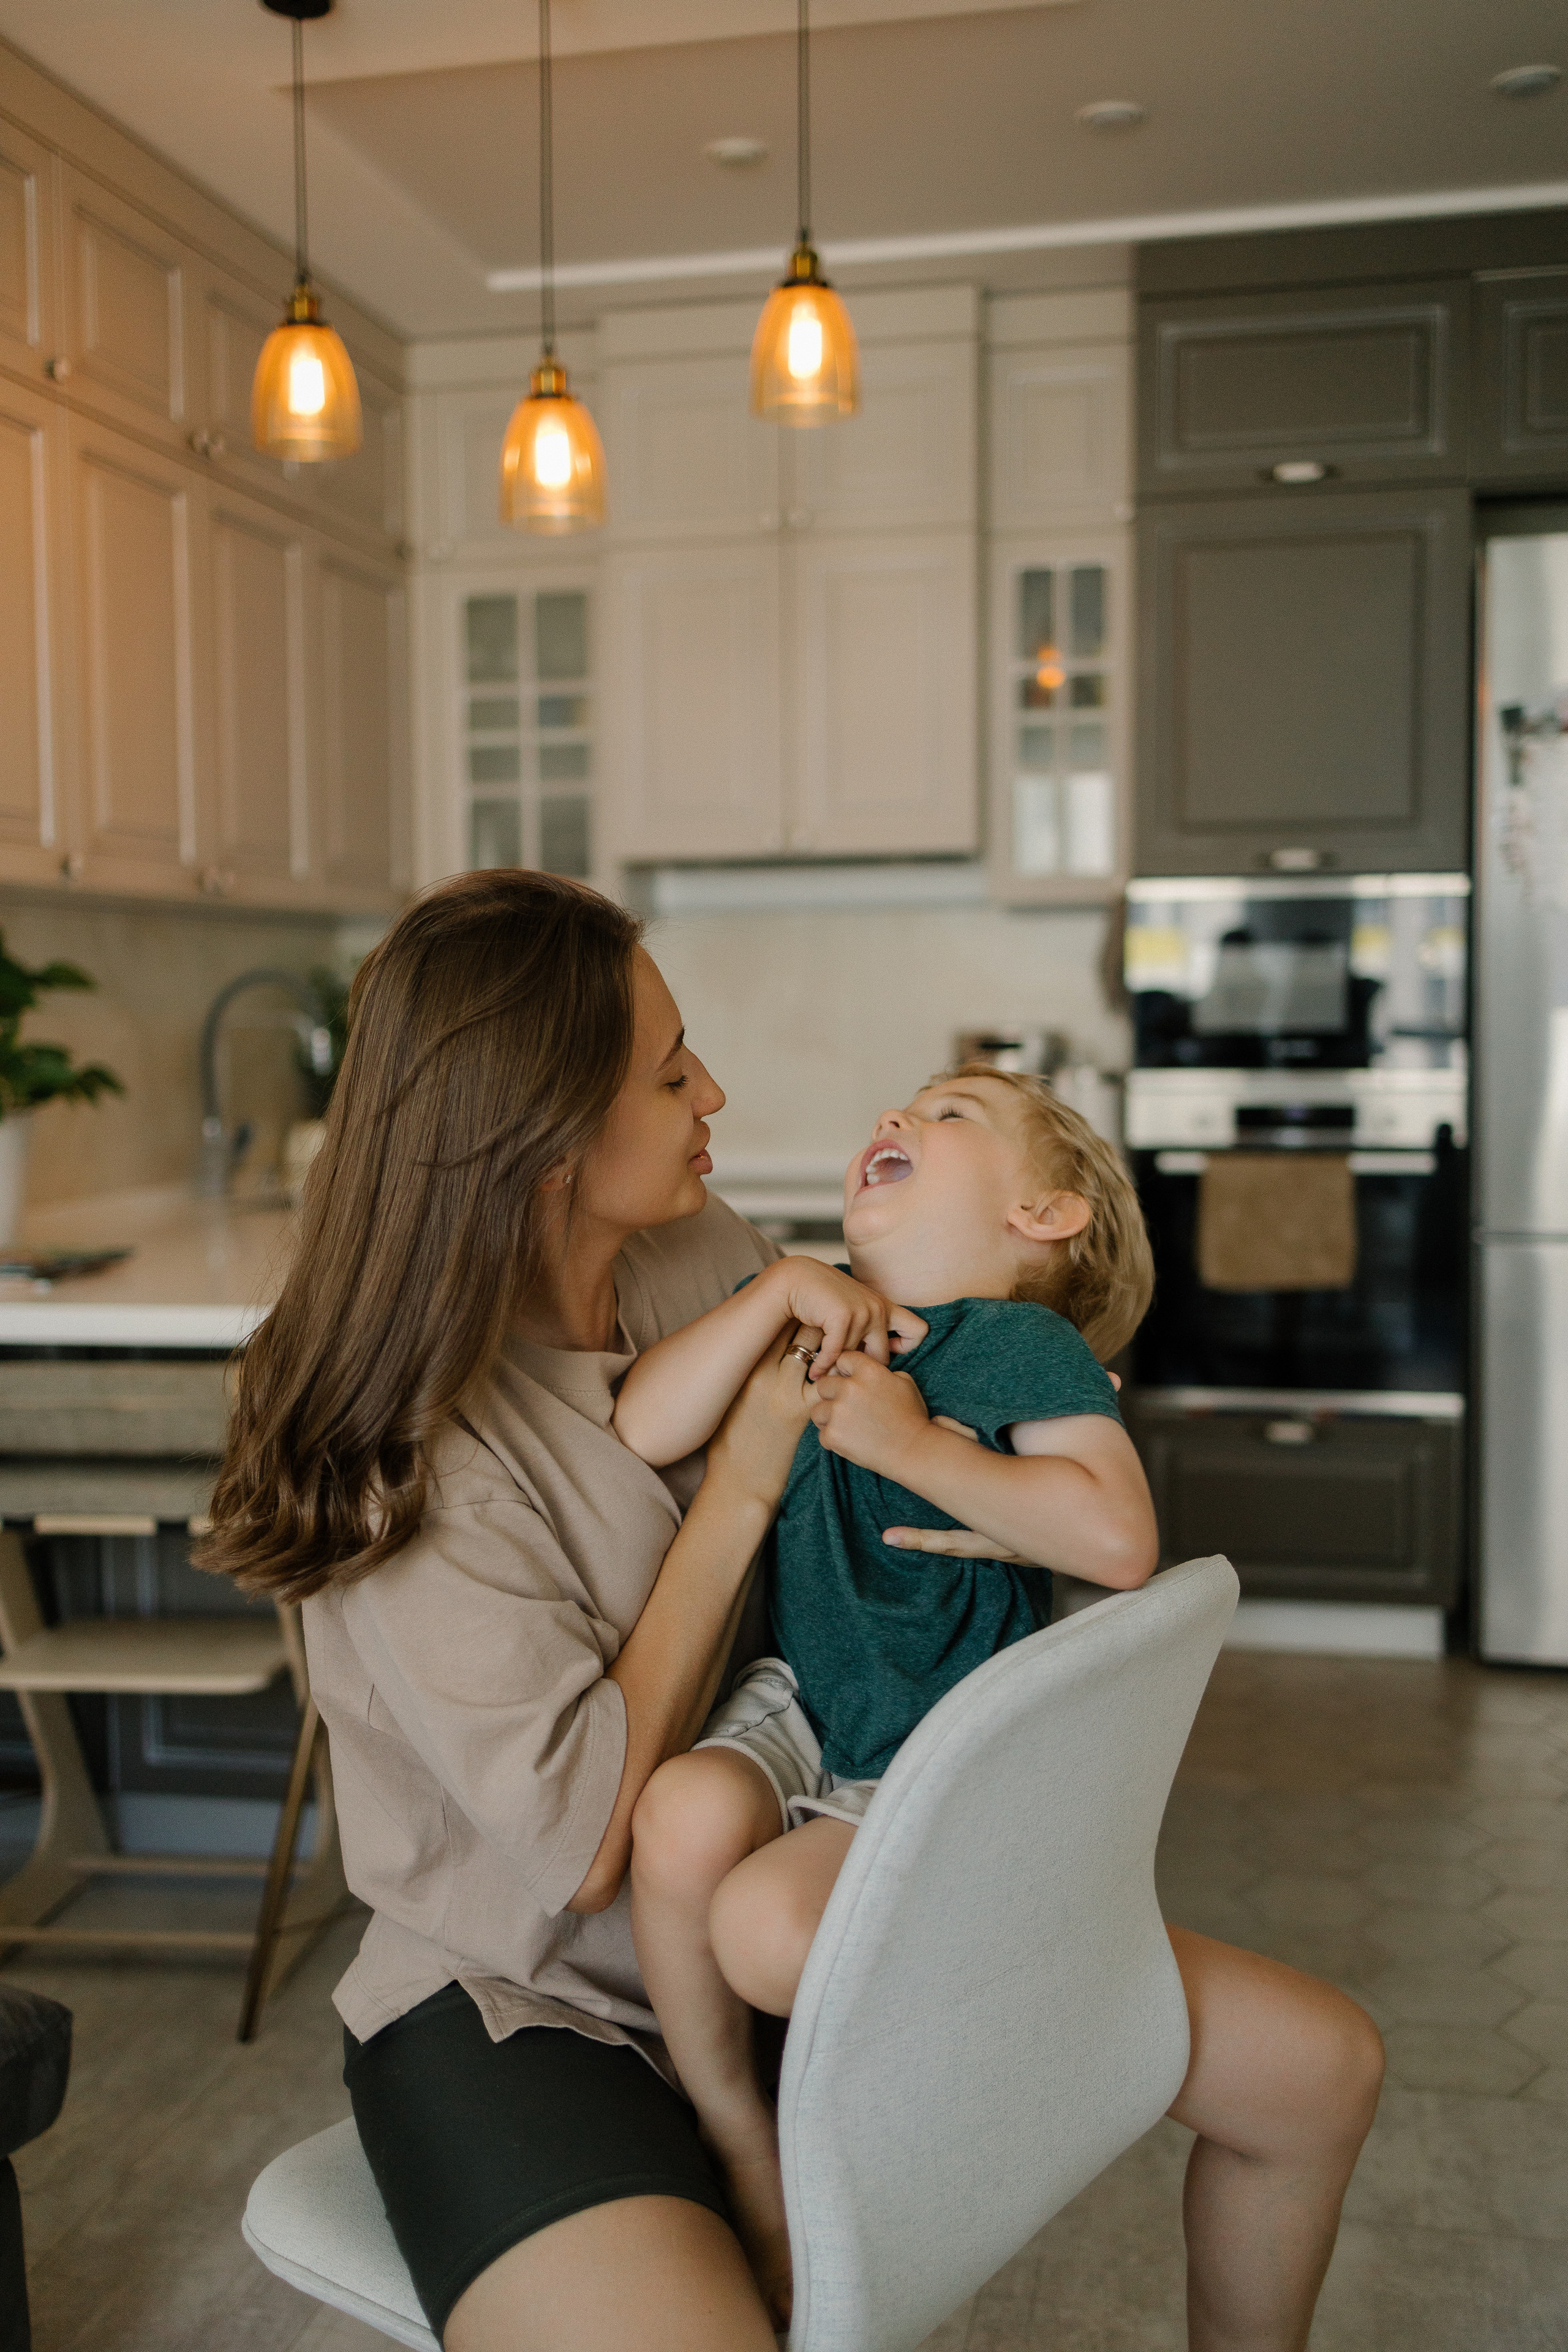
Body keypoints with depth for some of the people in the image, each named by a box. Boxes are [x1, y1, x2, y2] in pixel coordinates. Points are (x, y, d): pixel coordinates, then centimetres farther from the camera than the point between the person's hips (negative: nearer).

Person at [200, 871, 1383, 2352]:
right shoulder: (410, 1452, -22)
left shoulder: (707, 1257, -2)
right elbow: (585, 1848, -22)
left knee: (1315, 2067, 3)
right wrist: (742, 1486, -21)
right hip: (526, 2006, -6)